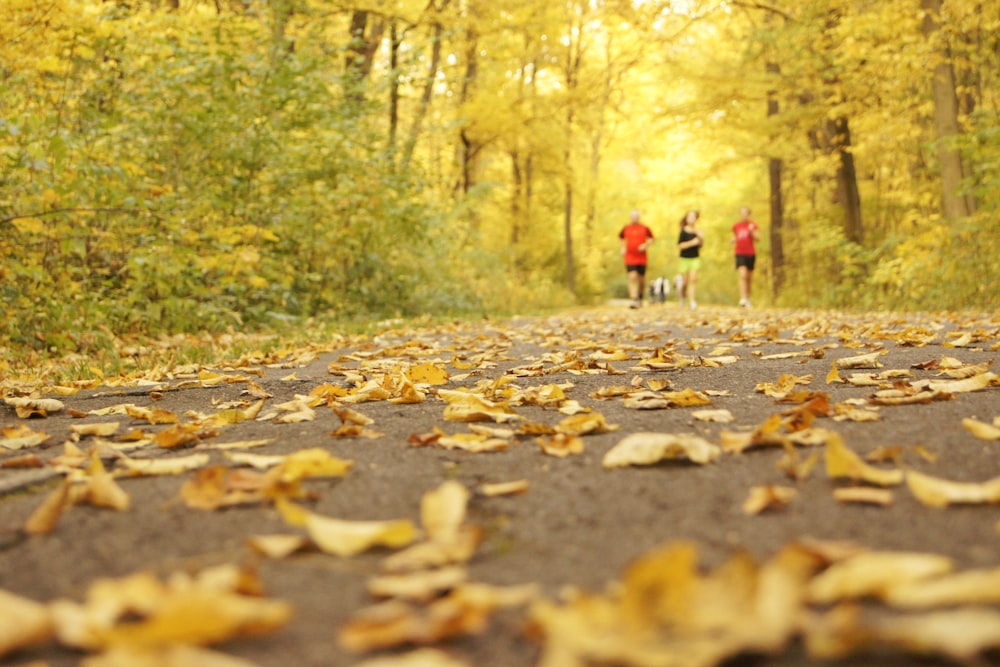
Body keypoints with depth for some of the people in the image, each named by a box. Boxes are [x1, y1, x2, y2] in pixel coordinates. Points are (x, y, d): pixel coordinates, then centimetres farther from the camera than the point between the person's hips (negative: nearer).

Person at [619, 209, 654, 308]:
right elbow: (621, 238, 24)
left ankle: (640, 298, 33)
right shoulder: (626, 229, 6)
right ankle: (633, 299, -23)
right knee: (632, 277, -16)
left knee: (641, 279, 9)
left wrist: (646, 245, -7)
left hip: (641, 258, 1)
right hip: (630, 258, -1)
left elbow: (651, 239, 12)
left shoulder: (644, 228, 2)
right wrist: (623, 248, 11)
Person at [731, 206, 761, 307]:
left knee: (749, 278, 8)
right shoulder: (736, 226, 9)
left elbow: (758, 238, -7)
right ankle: (743, 299, -26)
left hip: (751, 254, 1)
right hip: (740, 254, 0)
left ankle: (748, 299, 23)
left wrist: (752, 231, -23)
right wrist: (733, 240, 4)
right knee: (742, 276, -18)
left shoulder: (753, 225, 2)